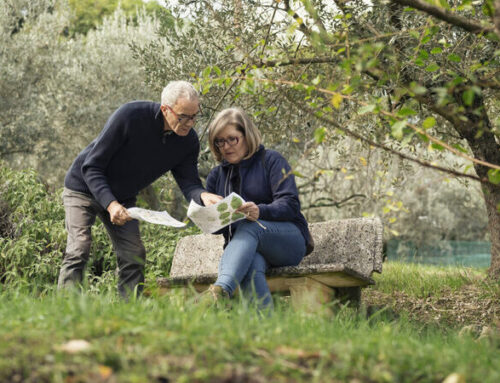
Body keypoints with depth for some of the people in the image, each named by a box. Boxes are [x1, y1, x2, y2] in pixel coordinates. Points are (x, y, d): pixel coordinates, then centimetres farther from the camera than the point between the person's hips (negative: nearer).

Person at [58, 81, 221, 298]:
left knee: (134, 255, -5)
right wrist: (110, 204, -39)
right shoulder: (129, 116, -29)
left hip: (123, 198, 5)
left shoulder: (188, 141, -13)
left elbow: (188, 182, -17)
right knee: (79, 249, -18)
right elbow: (91, 167, -25)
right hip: (84, 188, -5)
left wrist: (203, 195, -42)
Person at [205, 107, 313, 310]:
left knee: (249, 226, -37)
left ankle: (220, 291, -60)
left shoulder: (271, 160, 4)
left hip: (289, 240, -3)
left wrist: (260, 211, -30)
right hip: (243, 246, 3)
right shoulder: (216, 175, 18)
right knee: (252, 266, -37)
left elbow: (290, 204, -10)